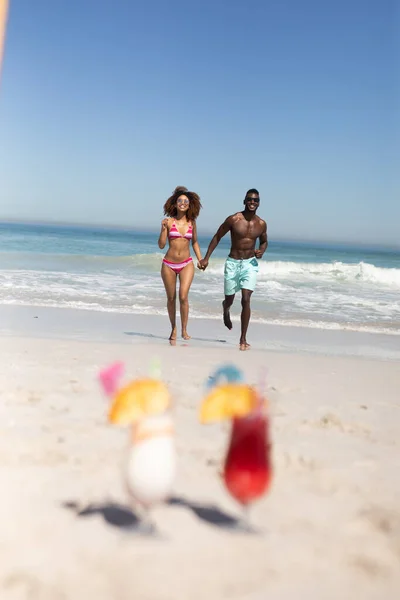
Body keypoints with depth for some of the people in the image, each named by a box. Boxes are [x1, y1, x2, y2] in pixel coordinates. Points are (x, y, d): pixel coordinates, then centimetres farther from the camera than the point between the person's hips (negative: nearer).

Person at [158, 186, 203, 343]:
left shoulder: (192, 222, 3)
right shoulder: (169, 221, -4)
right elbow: (161, 245, -4)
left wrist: (200, 259, 7)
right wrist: (163, 229, -16)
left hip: (186, 264, 0)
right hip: (169, 265, 0)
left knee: (183, 296, -15)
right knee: (171, 299, 10)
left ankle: (184, 329, -1)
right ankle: (173, 329, 28)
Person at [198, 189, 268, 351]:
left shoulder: (261, 224, 0)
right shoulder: (233, 219, -10)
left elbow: (264, 241, 18)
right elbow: (217, 237, -1)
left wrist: (261, 251, -5)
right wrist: (206, 258, -4)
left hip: (250, 264, 1)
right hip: (233, 263, -1)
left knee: (246, 300, -13)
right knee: (229, 300, 12)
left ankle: (243, 339, -5)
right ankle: (225, 309, 53)